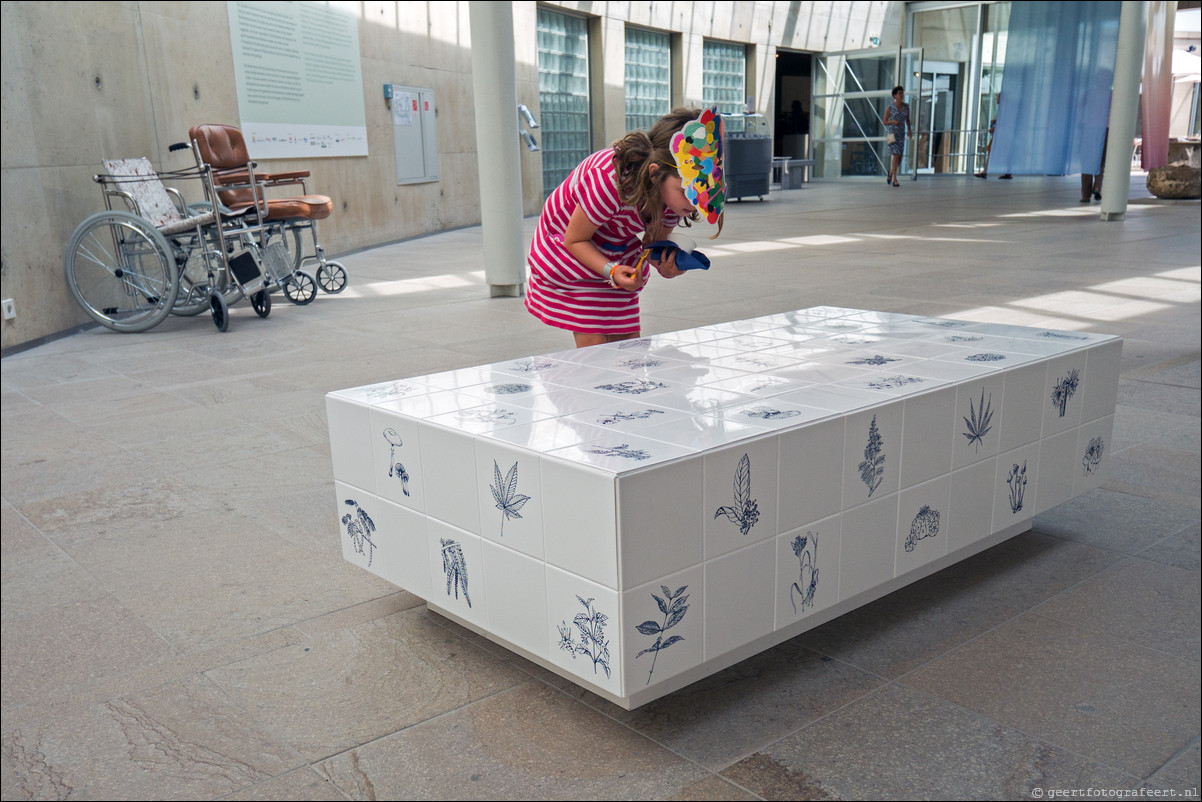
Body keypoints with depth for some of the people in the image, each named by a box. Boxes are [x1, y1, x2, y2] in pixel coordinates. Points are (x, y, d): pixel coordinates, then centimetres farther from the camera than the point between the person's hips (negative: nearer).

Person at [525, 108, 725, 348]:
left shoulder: (678, 191, -20)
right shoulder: (609, 180, -39)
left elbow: (653, 242, -4)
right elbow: (574, 240, -24)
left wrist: (665, 265, -27)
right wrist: (611, 271, -40)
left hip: (620, 256, 6)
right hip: (566, 254, -5)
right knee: (593, 346, -12)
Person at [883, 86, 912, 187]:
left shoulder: (906, 106, 7)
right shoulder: (889, 107, -4)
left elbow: (908, 120, 15)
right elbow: (885, 122, 0)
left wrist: (909, 130, 1)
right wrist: (893, 122, -18)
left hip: (902, 134, 5)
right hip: (892, 133, -5)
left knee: (899, 158, 6)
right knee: (896, 155, -16)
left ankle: (890, 174, 31)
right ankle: (894, 179, -13)